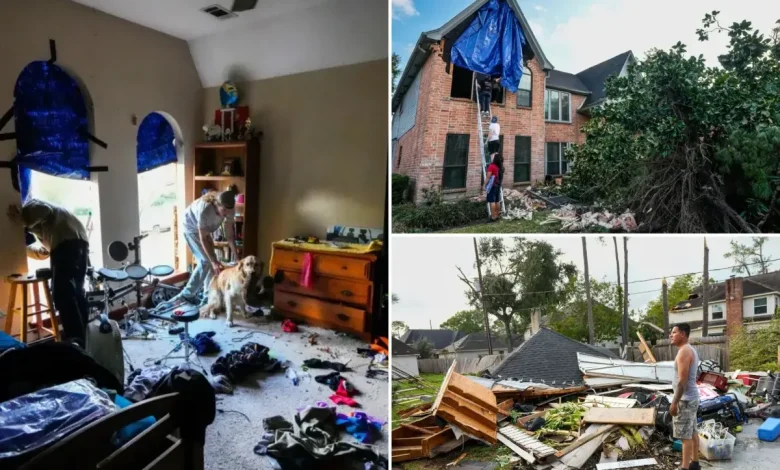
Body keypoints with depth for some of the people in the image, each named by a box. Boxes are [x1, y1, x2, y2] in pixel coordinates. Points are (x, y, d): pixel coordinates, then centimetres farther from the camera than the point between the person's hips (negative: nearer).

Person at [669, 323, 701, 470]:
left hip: (685, 399, -10)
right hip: (692, 397, 10)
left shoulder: (684, 351, -20)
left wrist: (674, 403, -21)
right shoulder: (690, 350, 12)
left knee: (685, 435, -5)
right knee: (692, 432, 16)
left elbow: (682, 381, -23)